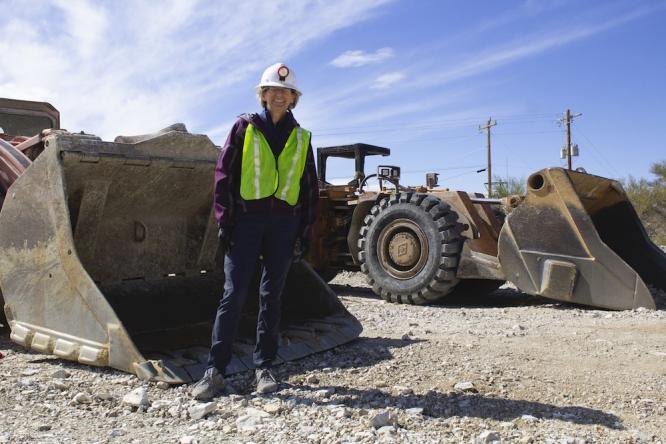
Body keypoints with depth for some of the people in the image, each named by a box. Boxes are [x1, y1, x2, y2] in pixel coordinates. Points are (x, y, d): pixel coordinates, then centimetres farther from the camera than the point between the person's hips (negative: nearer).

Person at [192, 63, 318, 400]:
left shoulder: (301, 138, 12)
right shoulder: (245, 128, 5)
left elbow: (310, 188, 14)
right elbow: (224, 174, 1)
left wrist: (305, 231, 7)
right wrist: (225, 221, -6)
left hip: (284, 223, 3)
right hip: (247, 219, -2)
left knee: (272, 296, 7)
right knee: (233, 294, -5)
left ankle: (264, 367, 15)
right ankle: (215, 370, 0)